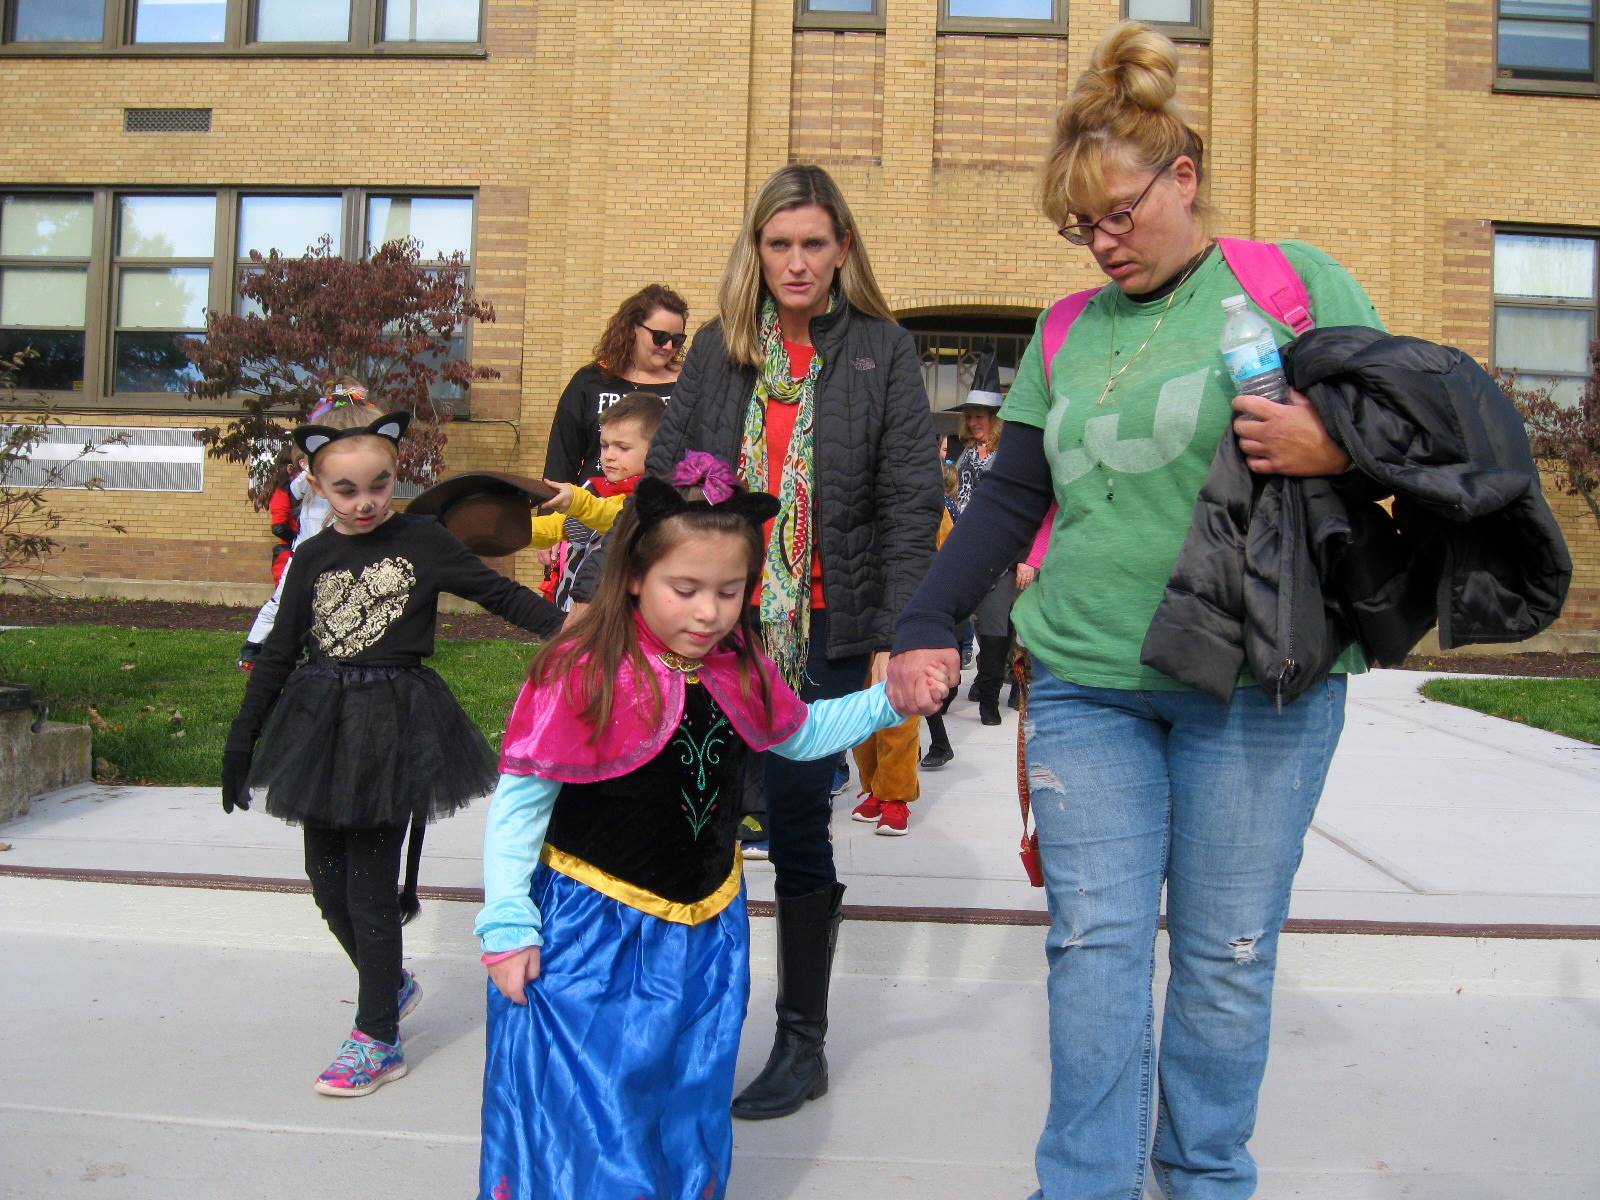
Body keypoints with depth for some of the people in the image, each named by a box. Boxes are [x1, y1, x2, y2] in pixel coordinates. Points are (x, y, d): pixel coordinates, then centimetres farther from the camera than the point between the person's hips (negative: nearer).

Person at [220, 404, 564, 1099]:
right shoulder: (313, 559, 6)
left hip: (394, 724, -4)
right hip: (323, 725, 4)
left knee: (371, 885, -1)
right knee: (328, 880, 11)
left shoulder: (423, 540, -3)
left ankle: (379, 1040, 14)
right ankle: (392, 984, 36)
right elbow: (277, 655, 11)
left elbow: (500, 594, 1)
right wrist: (241, 743, 12)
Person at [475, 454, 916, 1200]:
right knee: (587, 1123, 3)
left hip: (707, 931, 6)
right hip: (591, 936, -5)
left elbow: (799, 735, 16)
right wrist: (508, 924, -16)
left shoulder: (741, 673, -2)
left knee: (690, 1119, 20)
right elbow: (521, 800, -16)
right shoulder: (581, 674, -21)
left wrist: (887, 702, 6)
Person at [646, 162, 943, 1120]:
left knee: (798, 825, 3)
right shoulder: (718, 348, 10)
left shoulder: (883, 350, 1)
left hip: (823, 631, -3)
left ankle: (804, 1043, 20)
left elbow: (912, 503, -5)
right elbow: (665, 480, 11)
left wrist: (898, 635, -13)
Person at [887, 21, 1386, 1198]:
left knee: (1226, 951, 7)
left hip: (1258, 684, -2)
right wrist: (926, 626, 5)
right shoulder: (1067, 333, 13)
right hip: (1086, 684, 3)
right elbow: (1009, 499, 13)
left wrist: (1334, 443, -15)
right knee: (1095, 942, 2)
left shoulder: (1295, 282, 3)